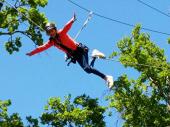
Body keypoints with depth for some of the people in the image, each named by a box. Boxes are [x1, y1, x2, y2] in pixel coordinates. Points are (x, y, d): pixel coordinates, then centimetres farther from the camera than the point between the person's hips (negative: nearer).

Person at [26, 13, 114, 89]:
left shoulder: (61, 33, -11)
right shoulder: (51, 42, 6)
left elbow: (67, 27, -31)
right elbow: (41, 48, 13)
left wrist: (72, 20, -51)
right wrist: (31, 53, 12)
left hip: (80, 50, -6)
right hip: (74, 56, 6)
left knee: (87, 68, -25)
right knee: (88, 69, -4)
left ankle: (107, 77, -19)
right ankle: (95, 56, 24)